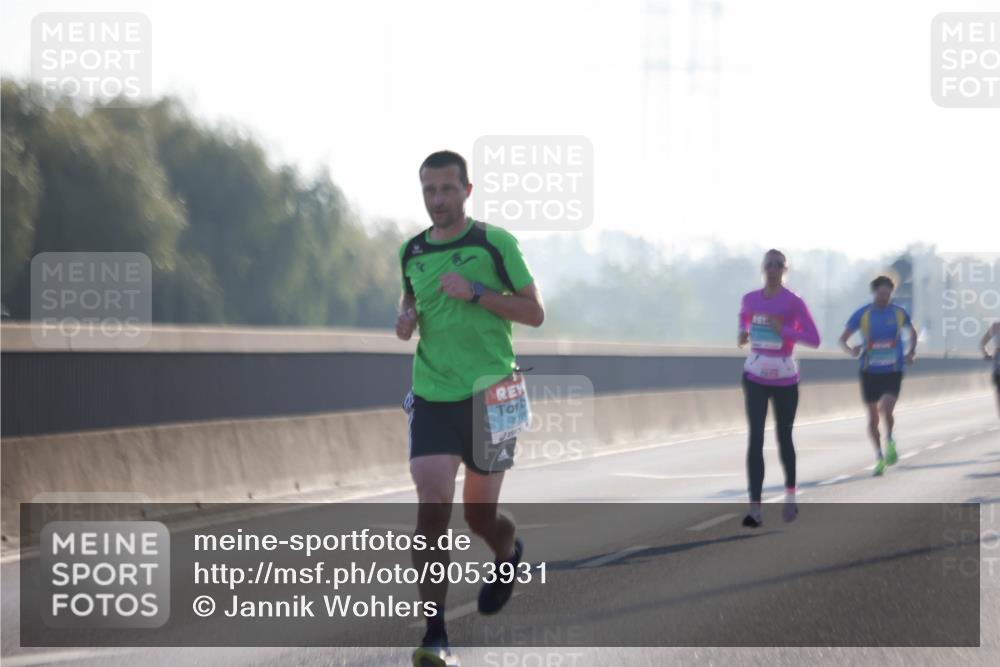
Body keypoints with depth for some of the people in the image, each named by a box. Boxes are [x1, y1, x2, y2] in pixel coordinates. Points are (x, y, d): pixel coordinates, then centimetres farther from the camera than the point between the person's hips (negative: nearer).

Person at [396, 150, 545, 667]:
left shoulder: (494, 243, -4)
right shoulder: (411, 252, 7)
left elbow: (534, 313, -4)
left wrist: (475, 293, -16)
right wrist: (407, 318, 2)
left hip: (489, 395, -2)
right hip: (432, 397, 2)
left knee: (479, 516, 7)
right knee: (432, 507, -14)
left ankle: (508, 553, 46)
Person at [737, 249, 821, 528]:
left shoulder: (794, 303, -10)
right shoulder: (750, 299, 1)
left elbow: (814, 340, -13)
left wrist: (783, 330, -24)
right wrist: (743, 333, 3)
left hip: (785, 379, -2)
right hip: (755, 376, 2)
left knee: (783, 437, 12)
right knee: (755, 438, -10)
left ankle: (790, 495, 37)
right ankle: (755, 508, -17)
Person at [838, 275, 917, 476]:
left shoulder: (899, 313, 1)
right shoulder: (862, 314, -4)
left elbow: (912, 332, 19)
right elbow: (843, 339, 0)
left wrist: (911, 352, 2)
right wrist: (851, 350, -22)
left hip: (893, 371, -1)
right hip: (870, 372, 1)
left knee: (886, 409, -22)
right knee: (873, 418, 6)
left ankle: (890, 441, 7)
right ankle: (879, 457, 22)